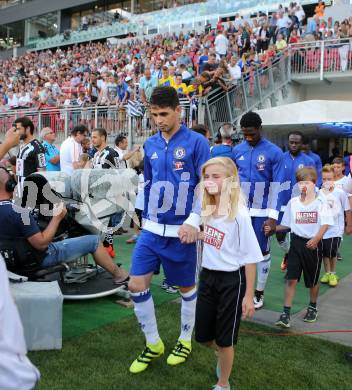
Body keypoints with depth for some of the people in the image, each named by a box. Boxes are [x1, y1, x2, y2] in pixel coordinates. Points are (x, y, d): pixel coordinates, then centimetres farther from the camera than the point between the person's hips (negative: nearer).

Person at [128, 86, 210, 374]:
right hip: (152, 229, 5)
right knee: (137, 284, 1)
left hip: (181, 230, -5)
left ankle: (185, 340, 34)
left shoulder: (197, 142, -8)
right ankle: (153, 344, 21)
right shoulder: (150, 144, 7)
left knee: (186, 287, 10)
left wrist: (194, 220, -21)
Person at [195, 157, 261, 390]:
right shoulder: (206, 209, -1)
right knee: (203, 335, 17)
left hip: (232, 279, -6)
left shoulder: (239, 214, -19)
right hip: (208, 275, 6)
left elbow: (250, 257, -16)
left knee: (224, 338, 8)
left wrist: (249, 295, -15)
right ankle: (224, 355, 50)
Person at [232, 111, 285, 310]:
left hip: (262, 212, -3)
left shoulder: (274, 152, -7)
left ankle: (259, 293, 23)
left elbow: (277, 187, -9)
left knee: (263, 252, 8)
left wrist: (273, 216, -13)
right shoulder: (237, 150, 4)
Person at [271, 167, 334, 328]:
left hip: (313, 244, -2)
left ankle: (312, 307, 37)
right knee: (291, 279, -4)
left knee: (312, 280, 14)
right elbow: (286, 224, 12)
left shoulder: (321, 202, -5)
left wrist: (316, 239, -28)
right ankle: (286, 313, -1)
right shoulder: (293, 202, 4)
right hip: (296, 242, 2)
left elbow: (325, 224, -14)